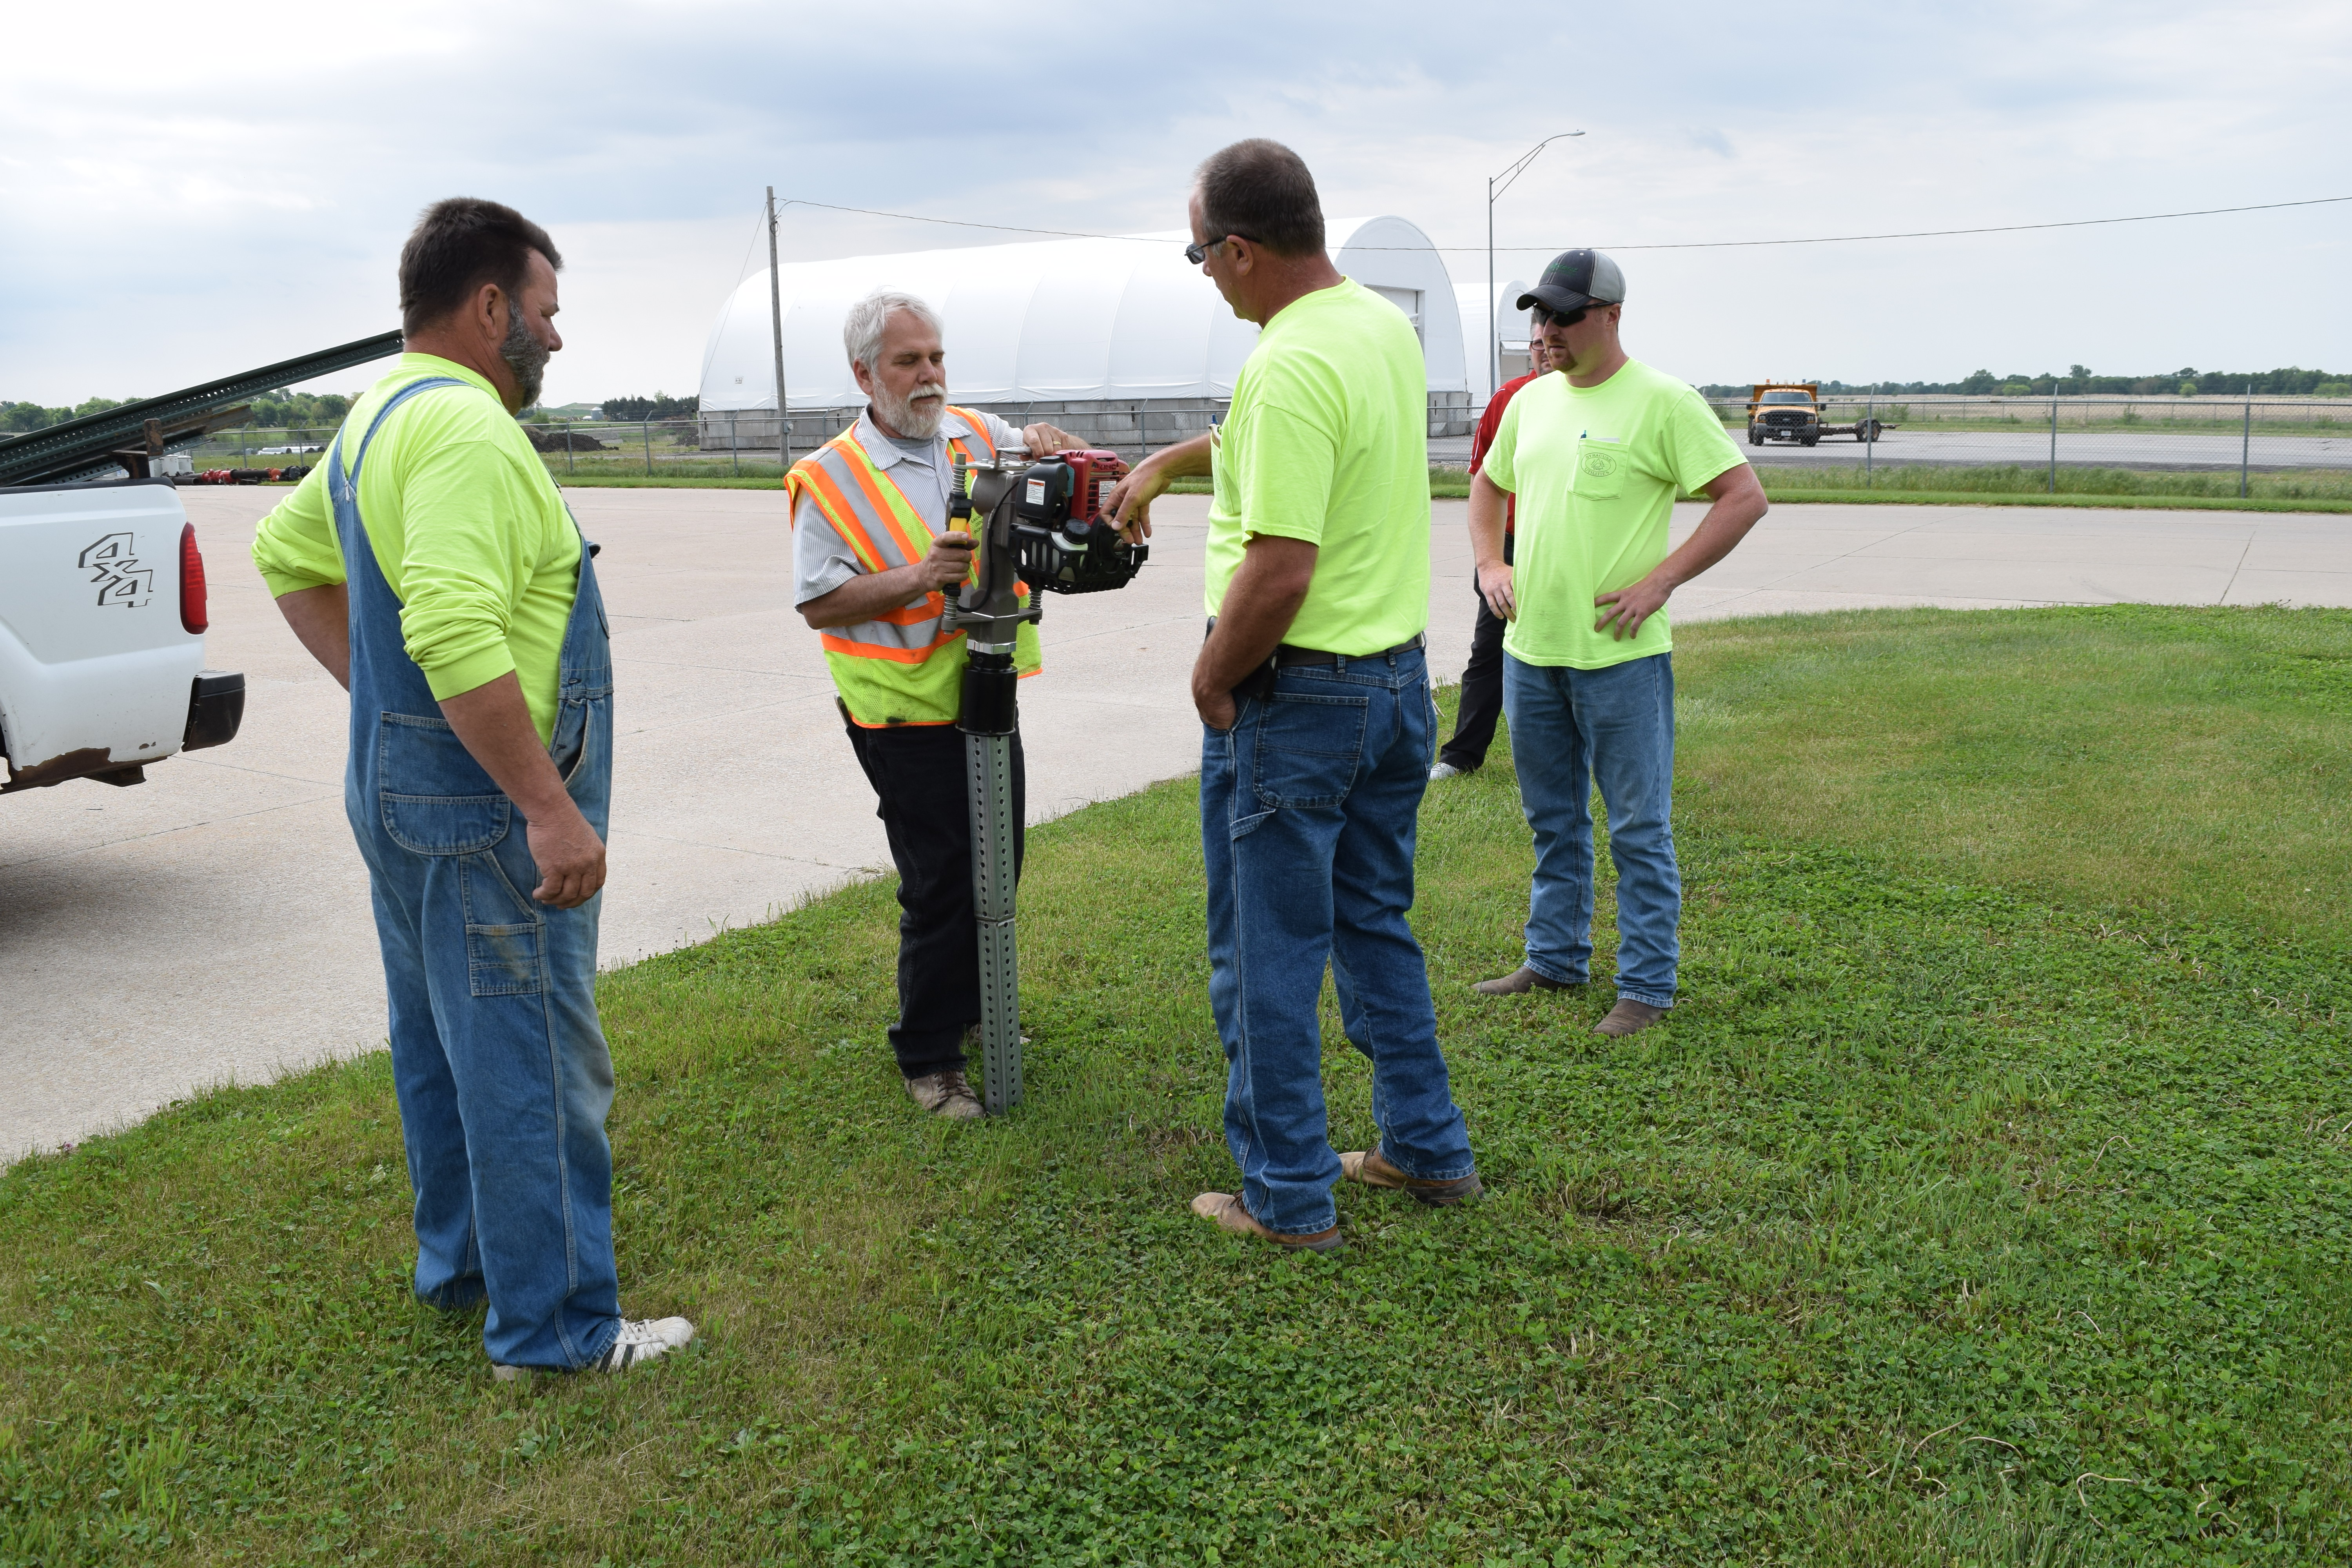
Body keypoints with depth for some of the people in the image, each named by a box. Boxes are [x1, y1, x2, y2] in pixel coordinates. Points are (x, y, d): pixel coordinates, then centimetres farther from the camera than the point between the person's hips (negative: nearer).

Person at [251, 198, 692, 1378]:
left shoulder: (380, 417, 13)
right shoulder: (467, 429, -21)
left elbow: (287, 553, 25)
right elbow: (458, 636, -32)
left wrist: (375, 690, 17)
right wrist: (551, 808, -29)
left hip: (403, 790, 11)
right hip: (481, 813, -11)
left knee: (444, 1048, 21)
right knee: (535, 1068, -1)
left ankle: (463, 1263, 37)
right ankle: (557, 1328, 10)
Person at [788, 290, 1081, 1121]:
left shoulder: (983, 437, 6)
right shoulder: (830, 478, -9)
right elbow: (819, 603, -13)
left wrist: (1053, 447, -13)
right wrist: (918, 578, -25)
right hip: (907, 719, -6)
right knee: (940, 887, -2)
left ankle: (970, 1010, 38)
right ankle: (927, 1058, 14)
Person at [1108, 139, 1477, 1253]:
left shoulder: (1291, 367, -23)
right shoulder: (1386, 325, 7)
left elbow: (1279, 574, -27)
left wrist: (1210, 682, -12)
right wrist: (1165, 462, 28)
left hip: (1296, 698, -9)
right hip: (1399, 678, 9)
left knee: (1267, 954, 5)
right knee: (1375, 926, 21)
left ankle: (1288, 1196, 17)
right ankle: (1425, 1150, 31)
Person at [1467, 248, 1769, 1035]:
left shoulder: (1663, 402, -9)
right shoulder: (1532, 401, 11)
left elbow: (1745, 497, -11)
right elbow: (1487, 485, 26)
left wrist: (1661, 580, -17)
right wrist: (1490, 562, 10)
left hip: (1621, 655, -7)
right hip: (1530, 649, 7)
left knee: (1639, 829, 2)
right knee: (1553, 821, 17)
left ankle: (1647, 984, 12)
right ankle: (1555, 960, 31)